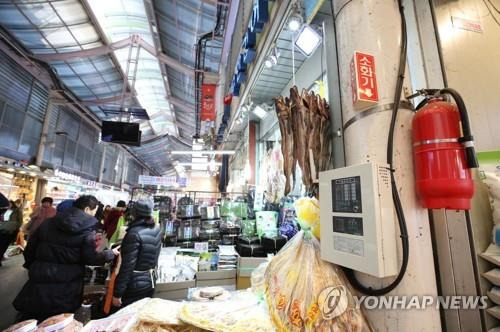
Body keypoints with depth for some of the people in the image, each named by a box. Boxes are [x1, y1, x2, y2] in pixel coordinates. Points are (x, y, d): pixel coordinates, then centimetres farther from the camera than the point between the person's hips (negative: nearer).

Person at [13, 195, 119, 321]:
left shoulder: (48, 223, 2)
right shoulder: (88, 229, -14)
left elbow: (30, 250, 10)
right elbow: (90, 258, -15)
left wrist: (34, 268, 27)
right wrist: (111, 253, 0)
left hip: (40, 279, 4)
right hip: (66, 287, -3)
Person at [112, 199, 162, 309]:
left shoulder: (134, 233, -21)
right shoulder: (157, 230, 0)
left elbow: (127, 266, -20)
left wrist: (117, 293, -13)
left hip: (134, 285, -6)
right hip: (150, 282, 6)